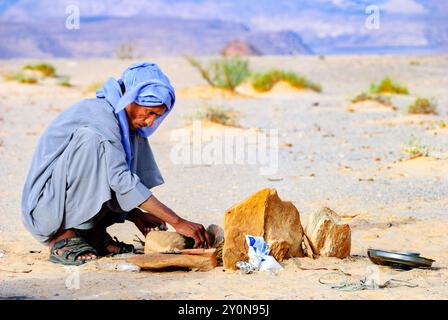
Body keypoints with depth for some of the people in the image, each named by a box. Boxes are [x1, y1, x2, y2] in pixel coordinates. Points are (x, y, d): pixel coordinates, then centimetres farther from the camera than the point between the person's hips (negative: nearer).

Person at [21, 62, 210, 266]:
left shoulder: (126, 123, 9)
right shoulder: (99, 115, -19)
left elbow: (115, 181, 16)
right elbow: (121, 180, -28)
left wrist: (136, 215, -3)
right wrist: (177, 222, -30)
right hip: (46, 209, -9)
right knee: (91, 139, -29)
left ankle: (95, 234, -1)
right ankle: (62, 240, -21)